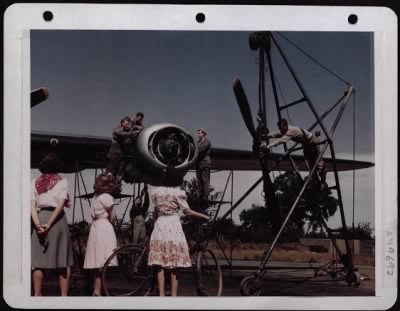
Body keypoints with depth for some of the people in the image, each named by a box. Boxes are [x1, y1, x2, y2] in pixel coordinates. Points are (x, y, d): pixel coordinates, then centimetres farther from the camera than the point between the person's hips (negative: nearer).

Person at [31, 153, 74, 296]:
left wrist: (38, 224, -11)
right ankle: (64, 295, 3)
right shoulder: (61, 181, 2)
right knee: (63, 261, 6)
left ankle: (37, 295, 2)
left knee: (38, 261, 4)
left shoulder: (35, 182, 9)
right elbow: (61, 205, -9)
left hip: (40, 219, 2)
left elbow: (32, 206, -2)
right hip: (57, 219, -2)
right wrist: (49, 224, -14)